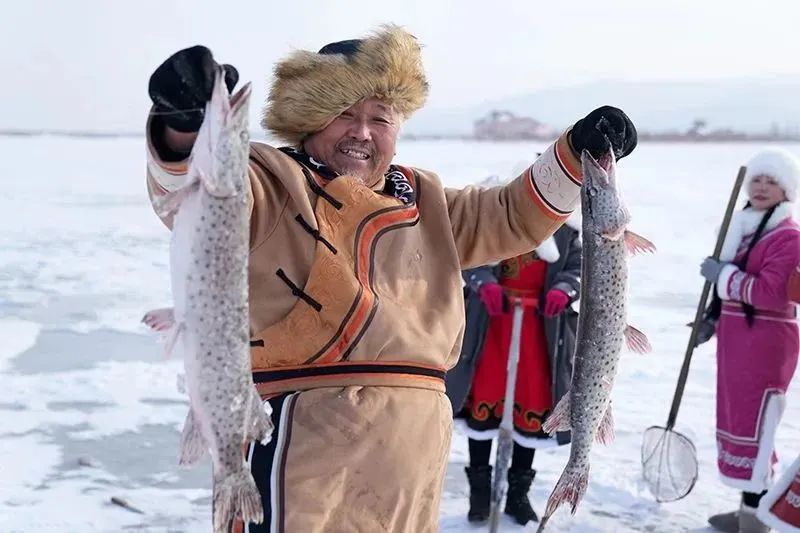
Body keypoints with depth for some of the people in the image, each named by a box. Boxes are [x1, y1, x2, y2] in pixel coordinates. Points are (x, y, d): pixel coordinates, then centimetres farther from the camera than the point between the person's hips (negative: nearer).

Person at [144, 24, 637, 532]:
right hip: (305, 442, -6)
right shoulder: (273, 184, 0)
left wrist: (578, 154, 13)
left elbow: (515, 217, 27)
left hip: (417, 449, 7)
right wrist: (184, 132, -41)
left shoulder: (423, 202, 20)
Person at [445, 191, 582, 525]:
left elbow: (577, 265, 3)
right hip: (491, 321, -2)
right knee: (483, 399, 6)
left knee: (533, 404, 7)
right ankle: (480, 489, 22)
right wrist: (485, 284, -26)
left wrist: (563, 290, -18)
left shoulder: (566, 225, 0)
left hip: (541, 326, 2)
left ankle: (518, 493, 24)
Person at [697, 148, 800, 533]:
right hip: (735, 338, 10)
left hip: (765, 343, -10)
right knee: (736, 422, 15)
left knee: (753, 429, -8)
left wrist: (723, 275, -19)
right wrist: (712, 319, 18)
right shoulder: (742, 228, 14)